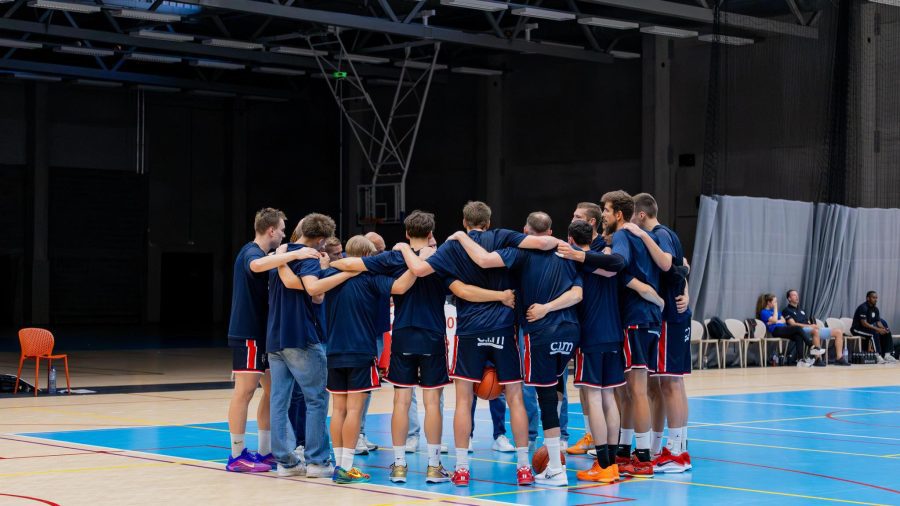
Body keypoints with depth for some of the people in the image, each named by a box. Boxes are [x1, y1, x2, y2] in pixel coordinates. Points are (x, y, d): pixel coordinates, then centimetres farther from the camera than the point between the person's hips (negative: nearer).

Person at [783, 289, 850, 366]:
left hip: (813, 329, 8)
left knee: (838, 333, -2)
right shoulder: (787, 311, 4)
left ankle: (839, 358, -11)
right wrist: (810, 326, -18)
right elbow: (793, 324, -10)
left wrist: (814, 325, -3)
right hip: (801, 331, -8)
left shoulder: (801, 310, 30)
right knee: (815, 331, -43)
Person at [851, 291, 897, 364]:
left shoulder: (875, 309, 7)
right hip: (857, 329, -9)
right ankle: (878, 357, -35)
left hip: (868, 328, 9)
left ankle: (887, 355, -12)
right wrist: (877, 329, -32)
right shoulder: (863, 307, -20)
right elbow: (864, 323, -27)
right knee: (874, 333, -34)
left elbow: (878, 322, 4)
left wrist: (883, 328, -19)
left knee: (887, 332, -6)